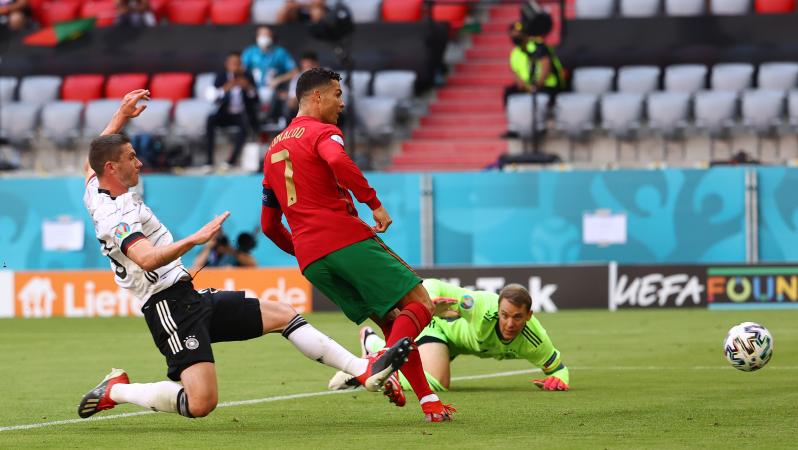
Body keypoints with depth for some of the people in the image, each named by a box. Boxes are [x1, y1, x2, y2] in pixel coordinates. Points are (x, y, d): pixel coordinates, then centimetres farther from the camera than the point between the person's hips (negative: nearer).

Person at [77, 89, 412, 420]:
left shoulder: (96, 195, 12)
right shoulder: (117, 216, -19)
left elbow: (91, 163, 35)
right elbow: (147, 259, -36)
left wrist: (122, 115, 34)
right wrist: (194, 239, -42)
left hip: (190, 298, 11)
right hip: (170, 307, -11)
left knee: (281, 314, 8)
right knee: (201, 403, -23)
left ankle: (365, 370, 4)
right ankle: (115, 391, 0)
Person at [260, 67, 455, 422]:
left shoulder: (273, 150, 26)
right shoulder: (322, 132, 2)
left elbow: (269, 225, 28)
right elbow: (338, 162, -24)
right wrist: (374, 203, -18)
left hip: (310, 260, 7)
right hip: (347, 238, -7)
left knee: (391, 321, 14)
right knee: (419, 305, -5)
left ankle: (427, 399, 2)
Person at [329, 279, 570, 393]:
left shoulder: (533, 341, -33)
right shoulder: (481, 309, -44)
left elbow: (557, 366, -14)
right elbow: (430, 286, -36)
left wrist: (558, 380, -38)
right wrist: (432, 302, -60)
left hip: (455, 340, 6)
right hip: (437, 320, -6)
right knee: (435, 383, -30)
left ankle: (373, 343, 54)